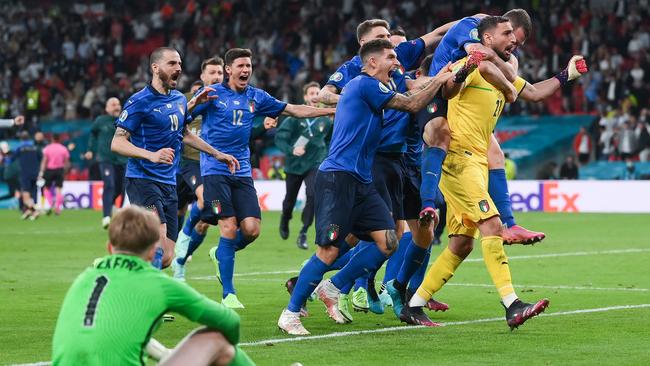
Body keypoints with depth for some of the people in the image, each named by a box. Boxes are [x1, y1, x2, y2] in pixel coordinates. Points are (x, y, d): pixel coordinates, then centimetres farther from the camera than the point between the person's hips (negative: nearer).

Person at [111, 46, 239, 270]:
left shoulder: (179, 99, 13)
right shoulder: (140, 101, -9)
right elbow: (117, 143, -13)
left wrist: (217, 154, 31)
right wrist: (151, 155, -27)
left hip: (169, 184, 7)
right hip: (143, 180, -7)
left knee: (165, 258, 0)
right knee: (159, 245, -25)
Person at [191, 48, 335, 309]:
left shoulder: (255, 97, 11)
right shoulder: (213, 94, -1)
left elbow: (295, 110, 16)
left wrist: (332, 110, 10)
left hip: (242, 172, 5)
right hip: (215, 170, -5)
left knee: (252, 229, -9)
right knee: (229, 228, -13)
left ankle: (220, 254, 24)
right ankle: (228, 294, -3)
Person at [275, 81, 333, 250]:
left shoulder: (325, 119, -3)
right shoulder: (295, 117, -10)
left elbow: (329, 139, 16)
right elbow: (279, 137, -12)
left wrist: (326, 156, 8)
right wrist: (291, 150, -27)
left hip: (315, 164, 0)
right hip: (294, 165, 0)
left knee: (313, 195, -22)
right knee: (290, 199, 13)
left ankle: (303, 233, -13)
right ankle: (284, 222, 47)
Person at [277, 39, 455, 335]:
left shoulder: (367, 88, 20)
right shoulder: (365, 85, -9)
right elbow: (412, 105, -7)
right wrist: (438, 80, 4)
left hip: (360, 182, 10)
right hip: (337, 178, -10)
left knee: (387, 242, -2)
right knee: (330, 250, -13)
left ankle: (332, 288, 11)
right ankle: (290, 313, -3)